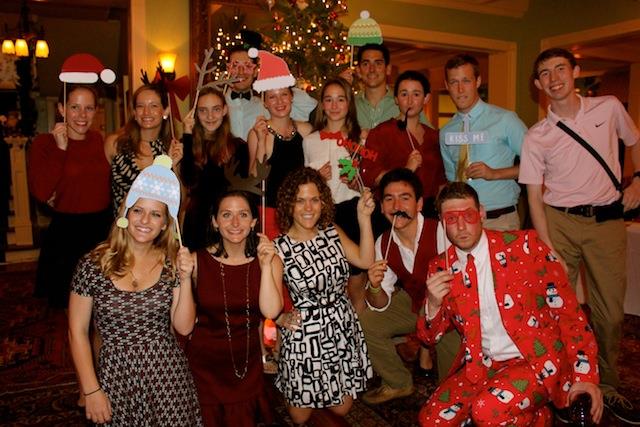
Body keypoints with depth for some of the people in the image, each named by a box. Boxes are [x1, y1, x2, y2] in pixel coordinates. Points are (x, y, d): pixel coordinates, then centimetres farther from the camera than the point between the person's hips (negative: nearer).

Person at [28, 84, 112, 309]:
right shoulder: (45, 142, -7)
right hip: (67, 232, -4)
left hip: (103, 228, 4)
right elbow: (41, 193, -21)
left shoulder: (98, 139, 5)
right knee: (69, 304, 9)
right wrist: (61, 149, -20)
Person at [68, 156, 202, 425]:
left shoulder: (172, 262, -4)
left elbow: (184, 327, -5)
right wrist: (91, 390, -4)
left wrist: (185, 280, -17)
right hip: (117, 376, -1)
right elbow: (77, 332, -3)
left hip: (167, 376, 1)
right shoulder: (93, 264, -9)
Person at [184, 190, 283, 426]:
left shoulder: (268, 260, -8)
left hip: (248, 362, 2)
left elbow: (270, 312, -21)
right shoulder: (197, 261, -13)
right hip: (204, 362, -2)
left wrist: (266, 266, -25)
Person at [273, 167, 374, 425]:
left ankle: (323, 398, 47)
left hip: (343, 329, 4)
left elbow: (365, 260, -9)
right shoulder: (279, 248, -15)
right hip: (305, 336, -3)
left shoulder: (332, 232, -1)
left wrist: (364, 218, -13)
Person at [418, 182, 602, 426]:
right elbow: (429, 337, 5)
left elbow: (568, 309, -6)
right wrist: (433, 304, -17)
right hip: (480, 366, 4)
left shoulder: (524, 245, -9)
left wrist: (586, 375, -11)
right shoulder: (441, 267, 0)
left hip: (538, 359, -4)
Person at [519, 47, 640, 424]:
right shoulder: (536, 137, -2)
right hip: (560, 221, -1)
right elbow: (535, 197, -3)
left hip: (608, 220, 2)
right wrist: (548, 249, -10)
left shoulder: (609, 108, 3)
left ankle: (607, 386, 26)